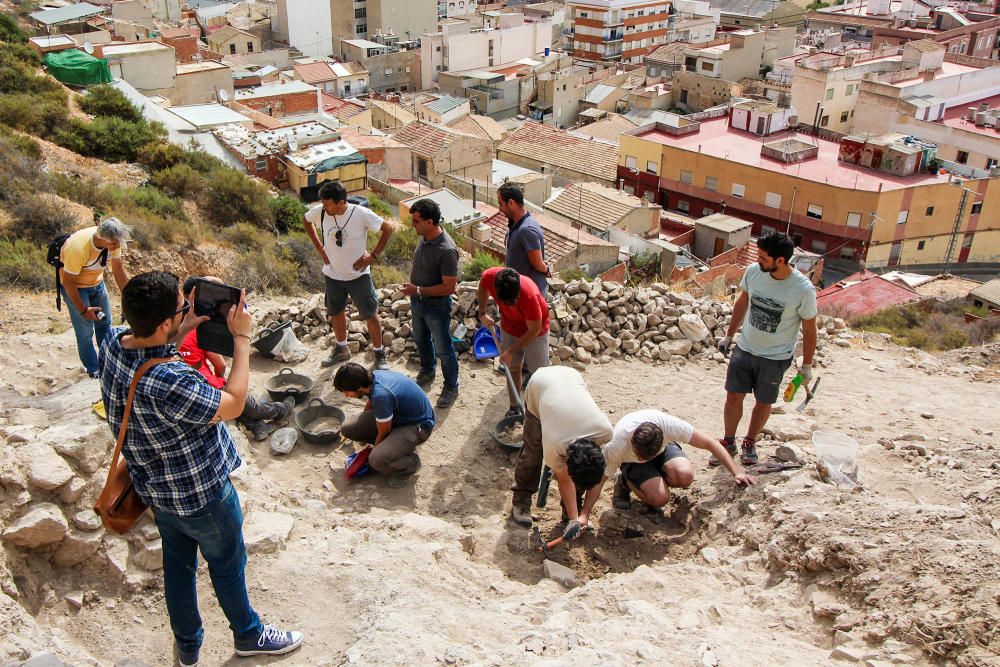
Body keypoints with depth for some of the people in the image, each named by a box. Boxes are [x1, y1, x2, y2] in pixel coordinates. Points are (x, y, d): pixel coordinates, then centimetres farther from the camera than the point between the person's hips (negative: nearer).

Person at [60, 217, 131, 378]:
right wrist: (83, 310, -20)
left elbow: (118, 271, -7)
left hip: (97, 282, 6)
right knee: (85, 330, -2)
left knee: (105, 323, 13)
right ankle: (93, 369, 14)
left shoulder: (113, 242, -21)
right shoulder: (78, 247, -38)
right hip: (75, 286, -6)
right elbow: (68, 281, -27)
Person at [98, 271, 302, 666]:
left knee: (177, 563, 26)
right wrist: (242, 337, -20)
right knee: (227, 565, 19)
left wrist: (186, 328, -5)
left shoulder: (112, 343, -16)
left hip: (153, 487, 7)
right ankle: (248, 635, 44)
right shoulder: (170, 383, -40)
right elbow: (233, 404, -24)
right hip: (199, 493, -7)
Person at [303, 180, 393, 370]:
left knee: (370, 315, 5)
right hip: (332, 275, 4)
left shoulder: (361, 214, -24)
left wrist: (373, 255, -14)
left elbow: (387, 229, -13)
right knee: (336, 313, 19)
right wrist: (320, 248, 2)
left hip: (358, 275, -3)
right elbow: (307, 221, 9)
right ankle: (341, 349, 41)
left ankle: (379, 353, 23)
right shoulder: (319, 212, -14)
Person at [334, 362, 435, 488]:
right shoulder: (371, 377, -10)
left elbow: (383, 433, -18)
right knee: (347, 428, -3)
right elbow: (371, 403, 16)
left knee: (377, 460, -30)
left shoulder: (381, 395, -35)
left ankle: (412, 461, 0)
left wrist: (371, 451, 1)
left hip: (418, 425, -9)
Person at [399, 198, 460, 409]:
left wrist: (418, 290, -28)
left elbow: (449, 287, -29)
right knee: (421, 340, 27)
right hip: (418, 301, 8)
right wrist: (413, 289, 15)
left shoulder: (447, 251, -32)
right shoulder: (425, 237, -7)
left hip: (436, 306, -8)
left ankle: (451, 387, 29)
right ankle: (427, 373, 52)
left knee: (443, 348, 10)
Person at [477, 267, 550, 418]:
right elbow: (482, 289, -1)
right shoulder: (489, 276, -30)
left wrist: (511, 351, -20)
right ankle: (514, 408, 22)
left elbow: (534, 330, -26)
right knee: (513, 368, 9)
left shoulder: (529, 295, -41)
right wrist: (482, 314, 3)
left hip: (534, 331, -3)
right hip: (510, 328, 4)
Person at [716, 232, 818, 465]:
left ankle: (750, 442, 35)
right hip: (745, 348, 3)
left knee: (764, 402, 12)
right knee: (733, 396, 5)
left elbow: (809, 329, -9)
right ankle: (729, 442, 25)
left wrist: (806, 366, -2)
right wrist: (729, 336, 13)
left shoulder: (803, 289, -23)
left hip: (776, 357, -3)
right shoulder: (753, 271, -13)